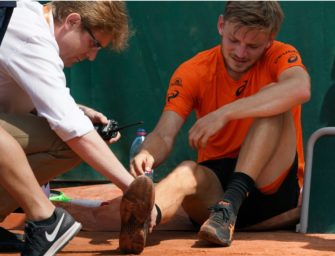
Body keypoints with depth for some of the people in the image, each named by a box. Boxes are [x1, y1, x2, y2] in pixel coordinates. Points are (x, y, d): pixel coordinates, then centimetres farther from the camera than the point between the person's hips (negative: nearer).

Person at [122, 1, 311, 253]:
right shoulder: (192, 72, 0)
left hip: (273, 184, -1)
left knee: (272, 100, -23)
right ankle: (146, 217, -69)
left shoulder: (280, 56, -6)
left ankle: (231, 203, -38)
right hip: (216, 180, 1)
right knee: (187, 171, -34)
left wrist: (224, 113, -35)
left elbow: (301, 88, -31)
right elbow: (164, 136, -9)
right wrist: (147, 155, -35)